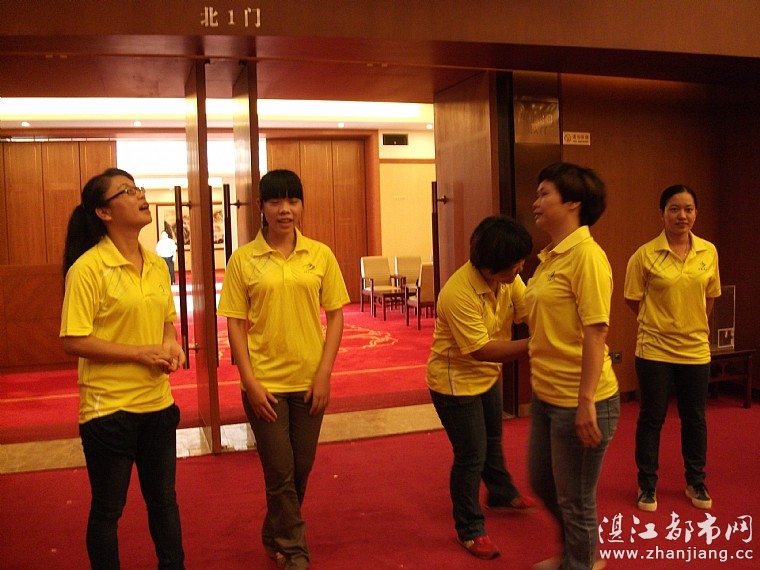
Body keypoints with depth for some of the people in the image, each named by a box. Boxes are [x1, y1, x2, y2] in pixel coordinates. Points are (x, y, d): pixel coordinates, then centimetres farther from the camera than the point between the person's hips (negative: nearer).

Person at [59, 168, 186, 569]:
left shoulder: (157, 264, 5)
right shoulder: (88, 268, -14)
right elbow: (73, 342, -17)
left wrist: (172, 344, -4)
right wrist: (140, 353, -20)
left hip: (158, 403, 6)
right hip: (109, 407, -6)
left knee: (163, 499, 19)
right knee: (108, 509, 11)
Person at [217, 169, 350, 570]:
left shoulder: (320, 255, -1)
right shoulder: (243, 259, -4)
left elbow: (335, 315, 1)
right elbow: (235, 324, -3)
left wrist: (324, 374, -6)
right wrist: (250, 382, -10)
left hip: (309, 381, 2)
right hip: (265, 382, -2)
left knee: (301, 470, 14)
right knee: (280, 473, 5)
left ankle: (275, 537, 39)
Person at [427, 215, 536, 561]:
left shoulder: (508, 278, -10)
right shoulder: (459, 293, -34)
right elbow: (481, 349, -33)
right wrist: (533, 345, -36)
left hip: (487, 375, 8)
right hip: (456, 381, -8)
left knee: (492, 440, 27)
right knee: (471, 456, 2)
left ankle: (501, 495, 52)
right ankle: (470, 530, 21)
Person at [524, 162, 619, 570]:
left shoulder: (586, 255, -17)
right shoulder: (550, 256, 9)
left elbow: (596, 332, -21)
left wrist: (586, 403, -23)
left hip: (579, 401, -9)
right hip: (546, 395, 9)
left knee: (574, 499, 9)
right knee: (541, 482, 24)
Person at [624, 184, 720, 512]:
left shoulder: (709, 252, -1)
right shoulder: (645, 255, -11)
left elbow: (710, 296, 12)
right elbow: (633, 299, -1)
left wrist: (695, 325, 11)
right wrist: (659, 323, 5)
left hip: (695, 349, 3)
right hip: (655, 350, -3)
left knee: (694, 418, 15)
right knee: (652, 418, 7)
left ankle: (695, 482, 33)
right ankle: (647, 484, 23)